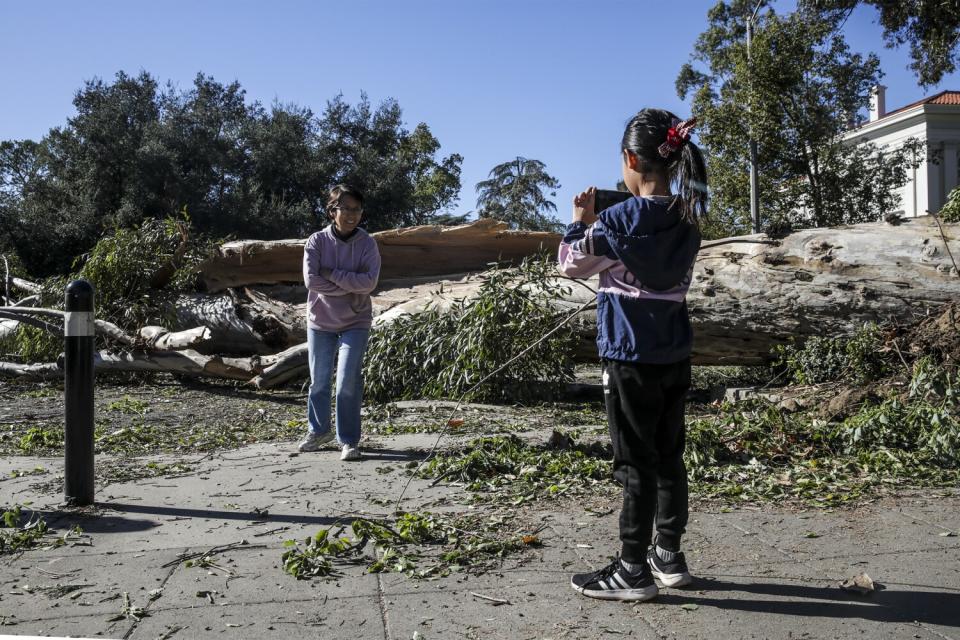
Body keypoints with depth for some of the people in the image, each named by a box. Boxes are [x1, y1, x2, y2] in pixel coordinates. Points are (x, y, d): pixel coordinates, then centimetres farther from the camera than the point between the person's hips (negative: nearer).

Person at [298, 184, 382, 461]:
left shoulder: (367, 244, -6)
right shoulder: (316, 241, -6)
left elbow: (369, 282, -19)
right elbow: (311, 280, -17)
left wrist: (331, 273, -18)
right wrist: (349, 286, -17)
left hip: (355, 323, -2)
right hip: (320, 322, 2)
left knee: (348, 381, -10)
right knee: (319, 381, 13)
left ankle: (349, 440, 3)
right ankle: (318, 431, 33)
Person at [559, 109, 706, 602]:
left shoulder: (620, 220, -17)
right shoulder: (686, 220, 4)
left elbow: (571, 265, -3)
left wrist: (580, 220, 10)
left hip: (631, 359, -7)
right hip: (675, 357, 7)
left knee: (636, 465, 2)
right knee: (669, 457, 15)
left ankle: (632, 570, 13)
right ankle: (669, 556, 27)